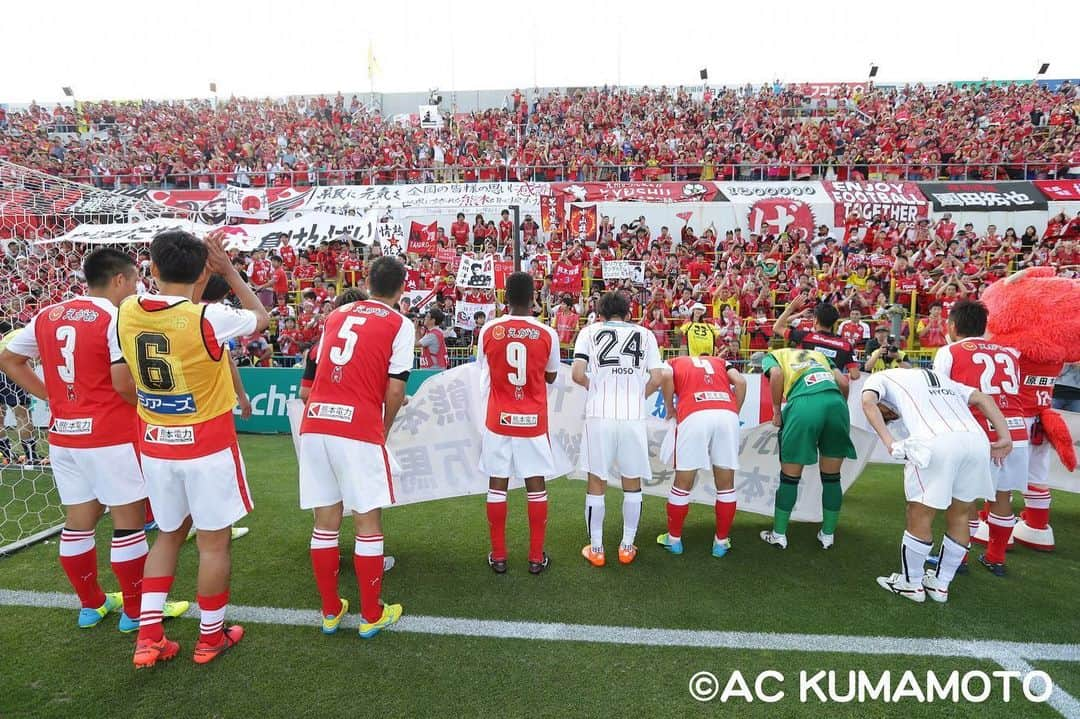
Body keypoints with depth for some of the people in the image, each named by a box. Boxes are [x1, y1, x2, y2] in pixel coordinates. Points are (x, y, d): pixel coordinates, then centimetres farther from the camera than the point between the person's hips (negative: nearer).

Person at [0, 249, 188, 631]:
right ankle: (136, 610, 14)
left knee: (78, 520, 16)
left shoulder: (47, 316, 9)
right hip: (111, 436, -7)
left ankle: (91, 604, 30)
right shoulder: (117, 318, -15)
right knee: (129, 521, 4)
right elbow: (123, 384, -22)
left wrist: (53, 395, 13)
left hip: (64, 434, 8)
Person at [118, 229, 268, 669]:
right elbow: (261, 317, -2)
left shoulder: (127, 312, -5)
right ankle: (210, 638, 25)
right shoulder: (207, 318, -21)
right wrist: (229, 270, 3)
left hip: (154, 445, 5)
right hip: (207, 447, -5)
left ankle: (148, 637, 24)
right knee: (213, 542, 10)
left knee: (169, 534, 23)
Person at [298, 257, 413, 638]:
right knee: (368, 523, 8)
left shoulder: (337, 314, 17)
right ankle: (371, 616, 20)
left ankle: (330, 611, 27)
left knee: (325, 522, 14)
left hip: (314, 423, 5)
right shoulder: (399, 324, 1)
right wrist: (384, 429, 13)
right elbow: (394, 393, -5)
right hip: (358, 429, -5)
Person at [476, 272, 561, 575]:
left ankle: (498, 556, 18)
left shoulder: (488, 330, -6)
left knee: (497, 485, 10)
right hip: (534, 421, 0)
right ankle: (537, 557, 17)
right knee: (536, 485, 9)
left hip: (499, 420, 1)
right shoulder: (547, 333, -8)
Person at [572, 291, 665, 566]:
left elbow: (578, 375, -4)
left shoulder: (589, 331, 8)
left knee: (596, 481, 11)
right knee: (632, 482, 16)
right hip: (634, 416, 1)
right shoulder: (645, 334, 11)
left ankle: (596, 548, 20)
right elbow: (656, 379, 3)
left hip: (599, 415, -1)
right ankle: (627, 547, 26)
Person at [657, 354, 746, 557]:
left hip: (694, 416, -2)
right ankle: (721, 542, 27)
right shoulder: (719, 362, 33)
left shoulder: (674, 363, 27)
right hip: (727, 415, 2)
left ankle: (674, 539, 26)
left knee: (683, 483, 12)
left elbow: (666, 377, 3)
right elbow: (740, 382, 14)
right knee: (726, 484, 17)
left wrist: (670, 409, 15)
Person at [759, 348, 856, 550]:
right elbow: (843, 383, 21)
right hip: (835, 402, 3)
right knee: (832, 477, 18)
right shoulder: (818, 354, 37)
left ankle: (779, 535, 21)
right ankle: (828, 535, 29)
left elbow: (776, 374, 2)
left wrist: (776, 411, 10)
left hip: (804, 404, -3)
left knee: (789, 477, 11)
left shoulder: (773, 355, 27)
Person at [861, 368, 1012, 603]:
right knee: (959, 515, 21)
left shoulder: (881, 377, 22)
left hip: (935, 442, -6)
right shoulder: (936, 376, 38)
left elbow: (868, 401, -1)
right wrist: (1005, 437, 20)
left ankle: (911, 583, 26)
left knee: (920, 516, 11)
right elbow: (982, 398, 27)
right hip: (977, 439, 6)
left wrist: (889, 442, -4)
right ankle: (941, 584, 34)